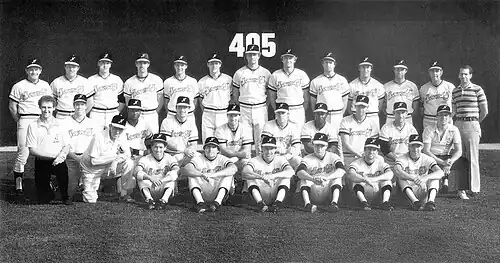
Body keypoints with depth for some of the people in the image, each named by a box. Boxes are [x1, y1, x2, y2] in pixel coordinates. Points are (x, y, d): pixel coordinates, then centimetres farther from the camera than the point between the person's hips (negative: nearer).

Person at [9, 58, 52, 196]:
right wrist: (20, 122, 0)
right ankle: (18, 186, -3)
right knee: (23, 152, -8)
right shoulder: (19, 86, 1)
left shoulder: (45, 85, 14)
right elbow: (12, 106, 2)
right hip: (26, 121, -4)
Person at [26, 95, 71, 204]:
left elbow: (66, 146, 7)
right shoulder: (33, 126, 1)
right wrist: (52, 156, -17)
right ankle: (49, 193, 31)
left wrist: (61, 155, -17)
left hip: (57, 161, 1)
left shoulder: (60, 125, 6)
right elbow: (32, 150, -4)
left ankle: (65, 197, -11)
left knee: (62, 167, -34)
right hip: (41, 162, -1)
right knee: (43, 200, -5)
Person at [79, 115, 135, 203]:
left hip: (107, 169, 4)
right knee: (91, 201, -12)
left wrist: (116, 161, -28)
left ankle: (123, 194, -8)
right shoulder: (99, 137, -25)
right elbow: (93, 161, -24)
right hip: (92, 170, -4)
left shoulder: (121, 136, -8)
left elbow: (128, 154, -10)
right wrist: (113, 157, -26)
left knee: (129, 163, -21)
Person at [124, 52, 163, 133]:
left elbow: (160, 100, 9)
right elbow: (128, 103, 11)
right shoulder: (129, 83, 6)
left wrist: (155, 114, 0)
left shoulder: (157, 80, 5)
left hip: (152, 117, 0)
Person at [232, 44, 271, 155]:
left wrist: (265, 107, 1)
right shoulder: (239, 73, 6)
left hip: (260, 109, 0)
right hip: (244, 109, 0)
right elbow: (235, 95, 9)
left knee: (260, 139, -1)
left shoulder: (266, 73, 7)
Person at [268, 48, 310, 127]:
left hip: (298, 111, 0)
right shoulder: (275, 76, 5)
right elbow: (271, 98, 8)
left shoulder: (302, 75, 6)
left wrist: (303, 113, 1)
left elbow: (306, 98, 8)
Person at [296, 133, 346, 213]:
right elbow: (299, 171, -21)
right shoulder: (308, 158, 1)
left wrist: (327, 178, -38)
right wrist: (312, 178, -42)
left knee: (337, 178, -22)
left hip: (329, 194, 0)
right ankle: (307, 203, -41)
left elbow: (342, 170, -20)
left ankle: (334, 203, -39)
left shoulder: (333, 157, 2)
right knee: (304, 179, -22)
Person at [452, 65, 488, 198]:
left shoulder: (477, 90, -2)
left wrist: (475, 123, 7)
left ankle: (474, 188, 1)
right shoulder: (455, 91, 13)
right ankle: (462, 187, 11)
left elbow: (484, 111, 0)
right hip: (458, 125, 5)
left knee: (472, 157, -4)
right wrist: (455, 123, 12)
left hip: (472, 125, -5)